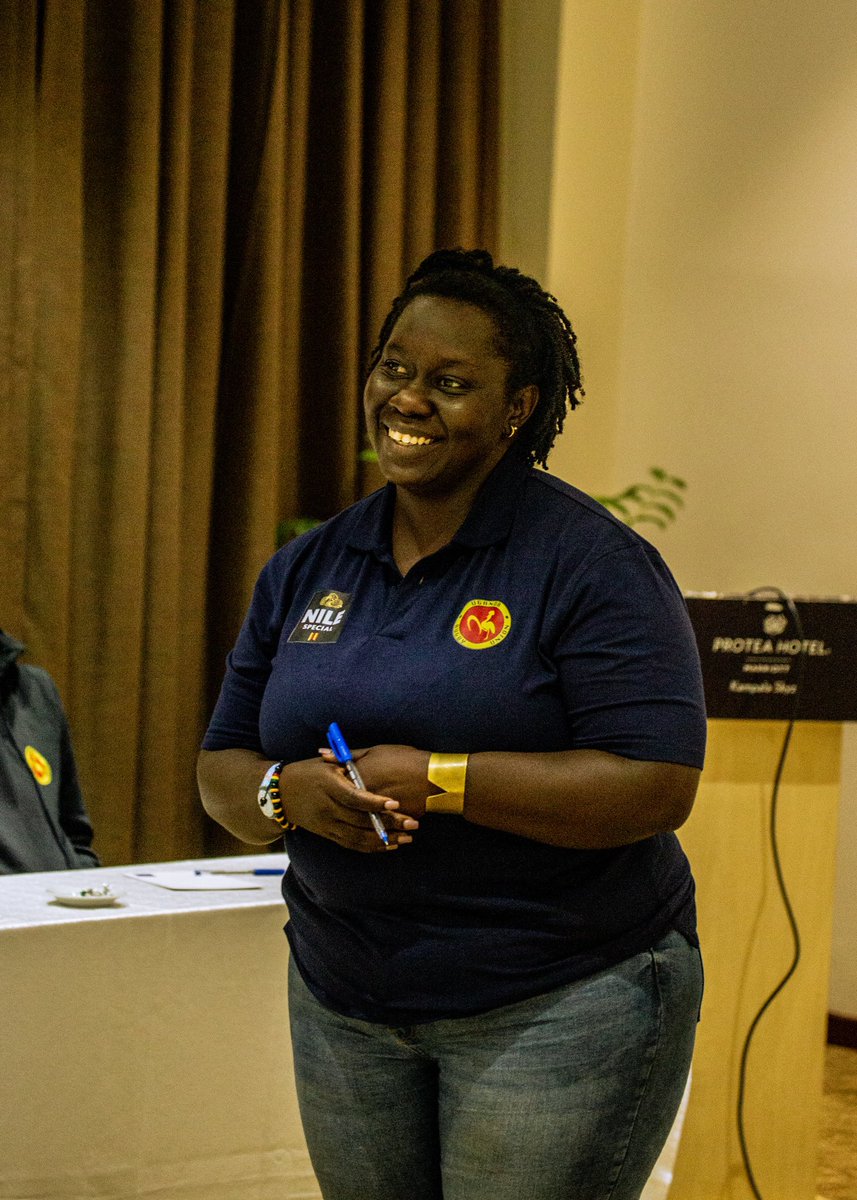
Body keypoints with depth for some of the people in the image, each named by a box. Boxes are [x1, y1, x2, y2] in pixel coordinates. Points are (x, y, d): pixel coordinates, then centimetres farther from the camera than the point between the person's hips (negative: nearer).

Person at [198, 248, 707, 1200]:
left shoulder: (590, 562, -11)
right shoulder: (307, 569, 8)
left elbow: (657, 788, -18)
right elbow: (223, 770, 11)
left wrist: (438, 780, -22)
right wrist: (290, 792, -13)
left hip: (559, 1004, -5)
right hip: (344, 1003, 5)